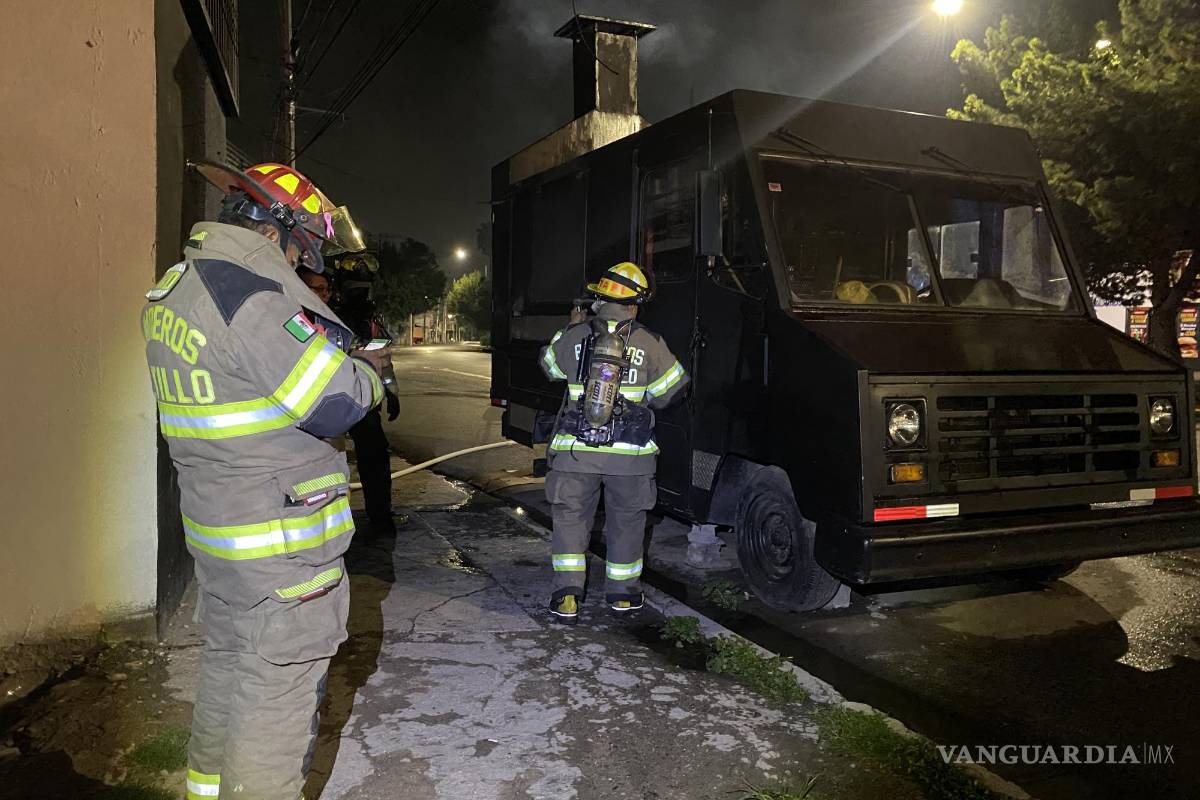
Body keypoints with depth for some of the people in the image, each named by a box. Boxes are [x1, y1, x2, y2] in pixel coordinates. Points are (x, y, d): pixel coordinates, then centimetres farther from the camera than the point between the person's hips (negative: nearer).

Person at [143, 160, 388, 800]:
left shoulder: (174, 289, 10)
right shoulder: (255, 292, -22)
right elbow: (335, 401, -22)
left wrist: (340, 358, 8)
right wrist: (369, 372, -2)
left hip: (214, 529, 10)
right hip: (280, 542, -10)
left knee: (227, 664, 25)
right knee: (277, 688, 2)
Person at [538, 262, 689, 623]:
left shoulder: (573, 337, -2)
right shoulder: (650, 344, -4)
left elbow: (549, 366, 17)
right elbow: (667, 392, 5)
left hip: (575, 449, 0)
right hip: (630, 454, 0)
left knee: (570, 517, 11)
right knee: (626, 520, 16)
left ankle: (567, 595, 4)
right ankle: (622, 593, 26)